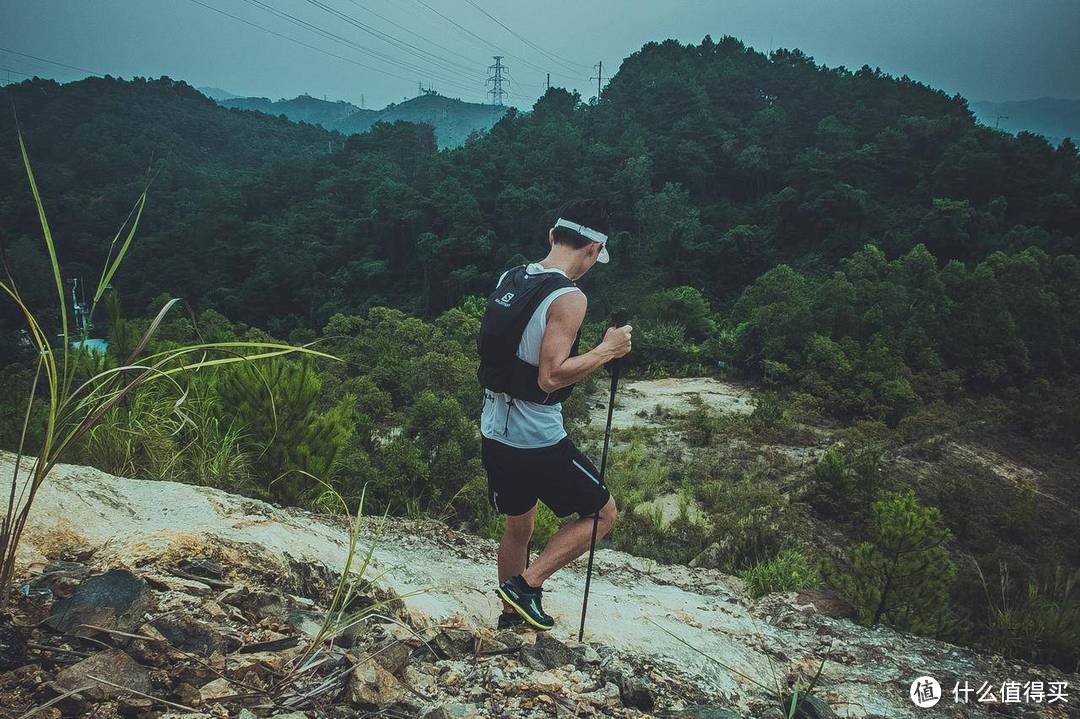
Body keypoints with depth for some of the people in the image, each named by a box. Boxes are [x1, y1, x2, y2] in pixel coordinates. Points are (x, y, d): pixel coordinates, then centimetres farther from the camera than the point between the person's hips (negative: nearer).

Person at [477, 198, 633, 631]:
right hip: (537, 441, -8)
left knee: (518, 526, 26)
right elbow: (550, 377, -26)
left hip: (494, 431, 8)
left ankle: (512, 611, 40)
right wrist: (606, 351, -16)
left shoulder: (508, 279, 5)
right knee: (602, 514, 12)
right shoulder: (568, 297, -19)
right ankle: (527, 584, 5)